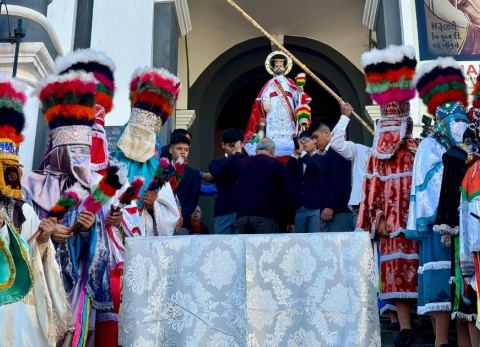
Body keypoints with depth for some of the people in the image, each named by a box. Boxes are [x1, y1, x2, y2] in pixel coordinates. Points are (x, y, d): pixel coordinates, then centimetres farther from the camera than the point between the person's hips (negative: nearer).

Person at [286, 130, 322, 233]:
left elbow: (318, 169, -17)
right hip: (298, 207, 4)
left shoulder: (320, 159, 4)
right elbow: (287, 174, 0)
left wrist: (303, 153, -20)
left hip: (315, 207, -4)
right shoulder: (296, 160, 15)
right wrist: (295, 155, -9)